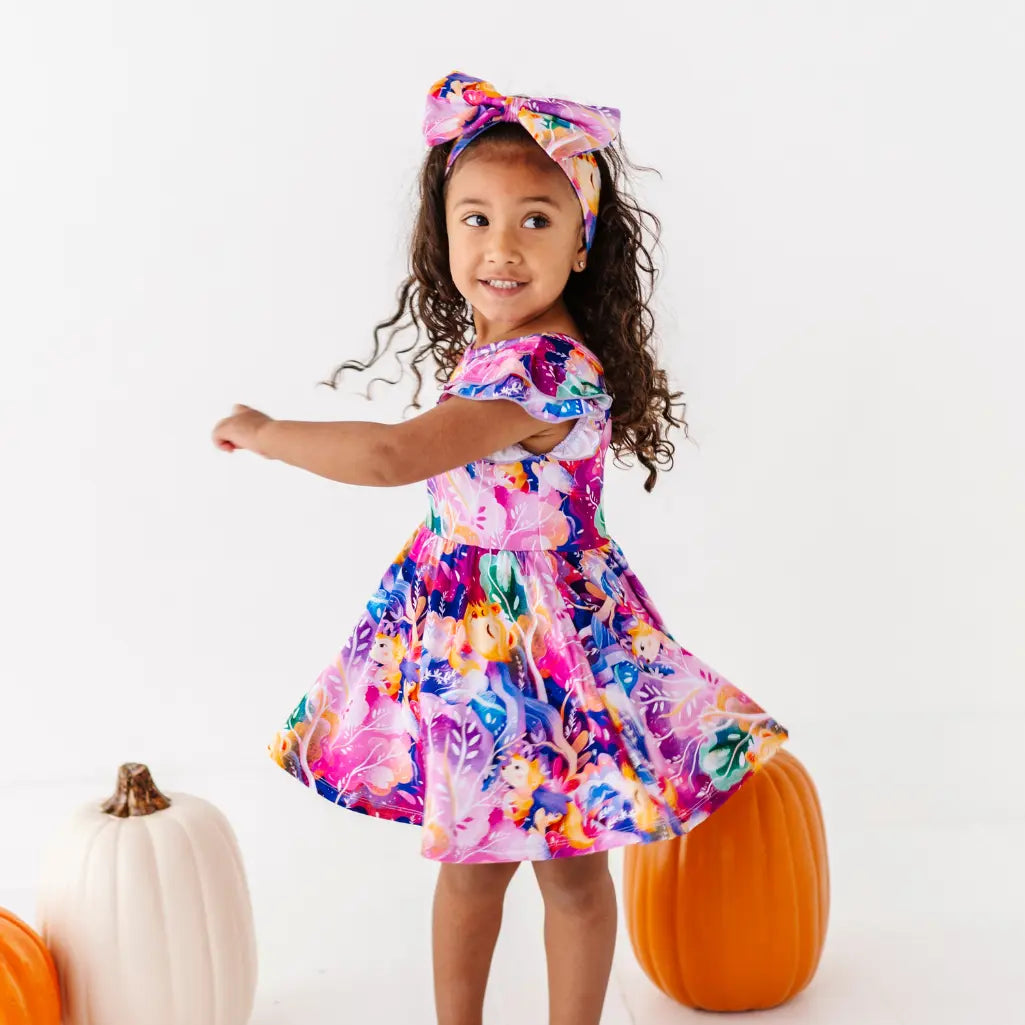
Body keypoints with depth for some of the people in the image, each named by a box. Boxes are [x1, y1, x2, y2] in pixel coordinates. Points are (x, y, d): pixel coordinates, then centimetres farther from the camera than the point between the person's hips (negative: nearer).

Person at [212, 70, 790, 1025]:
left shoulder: (543, 373, -28)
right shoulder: (483, 348, 2)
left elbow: (392, 456, -37)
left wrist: (265, 432, -24)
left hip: (542, 635, -8)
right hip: (462, 626, 8)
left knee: (569, 863, 12)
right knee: (471, 859, 20)